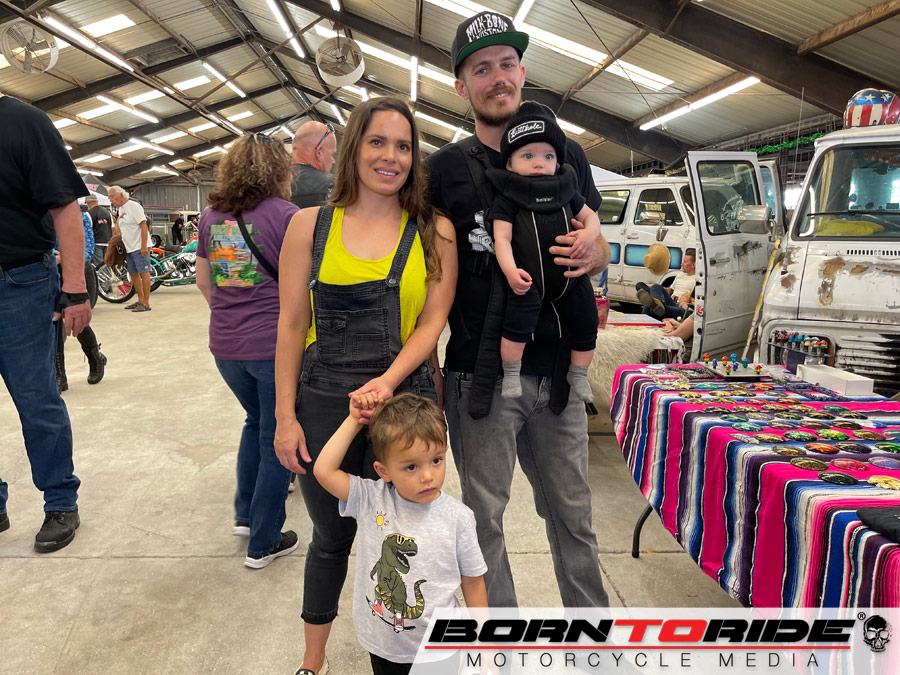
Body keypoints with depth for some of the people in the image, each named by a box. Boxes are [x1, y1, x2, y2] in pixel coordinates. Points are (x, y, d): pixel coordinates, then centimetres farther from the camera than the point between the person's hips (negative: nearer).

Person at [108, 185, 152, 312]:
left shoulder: (133, 206, -11)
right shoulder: (120, 208, 15)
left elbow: (144, 226, -17)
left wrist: (143, 246, -21)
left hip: (140, 247, -9)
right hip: (129, 248, 9)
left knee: (143, 273, -8)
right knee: (133, 274, 11)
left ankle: (146, 303, -8)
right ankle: (140, 301, 19)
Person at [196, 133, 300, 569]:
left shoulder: (211, 215, 8)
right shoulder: (285, 214, -10)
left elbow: (203, 281, 16)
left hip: (225, 345, 6)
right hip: (275, 344, -6)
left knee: (256, 422, 26)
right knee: (276, 438, 7)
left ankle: (245, 514, 32)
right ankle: (263, 543, 17)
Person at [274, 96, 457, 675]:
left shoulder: (435, 232, 2)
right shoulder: (311, 226, 2)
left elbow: (433, 319, -4)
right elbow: (292, 324, 2)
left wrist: (389, 380, -19)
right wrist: (286, 415, 0)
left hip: (405, 402, 0)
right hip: (323, 404, 1)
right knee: (331, 537, 17)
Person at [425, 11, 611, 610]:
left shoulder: (567, 156, 10)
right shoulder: (447, 168, 1)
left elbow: (600, 248, 15)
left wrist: (588, 256, -11)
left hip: (556, 371, 3)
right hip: (481, 375, -2)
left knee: (574, 516, 16)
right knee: (484, 520, 10)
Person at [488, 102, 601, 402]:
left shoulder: (565, 189, 6)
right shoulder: (507, 196, -6)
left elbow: (590, 215, 14)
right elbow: (502, 236, -12)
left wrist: (589, 233, -10)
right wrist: (510, 270, -27)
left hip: (571, 276, 5)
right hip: (528, 279, -4)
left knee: (585, 326, 12)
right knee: (517, 324, -17)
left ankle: (578, 374, 35)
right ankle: (511, 375, 6)